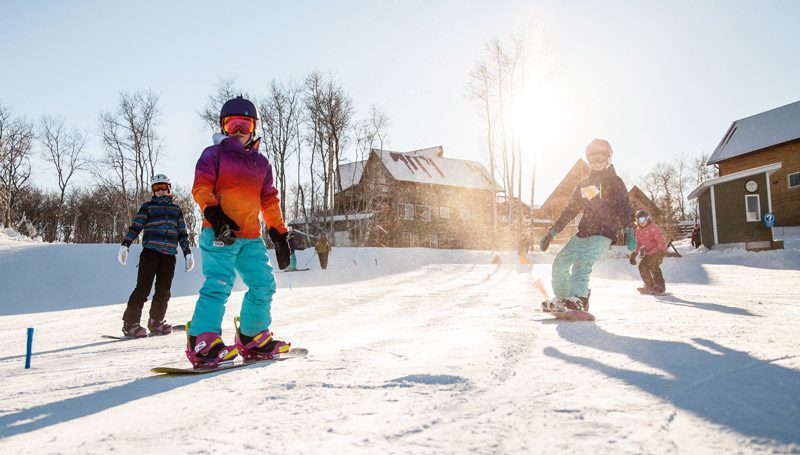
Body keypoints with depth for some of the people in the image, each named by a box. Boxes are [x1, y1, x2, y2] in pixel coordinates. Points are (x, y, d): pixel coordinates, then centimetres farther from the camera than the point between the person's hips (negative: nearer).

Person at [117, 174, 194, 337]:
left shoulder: (176, 209, 20)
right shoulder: (148, 206, 11)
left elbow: (182, 233, 19)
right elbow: (135, 227, 3)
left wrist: (187, 253, 13)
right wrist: (124, 245, -8)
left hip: (169, 255, 3)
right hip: (150, 252, -3)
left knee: (164, 291, 2)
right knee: (143, 288, -9)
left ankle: (156, 322, 13)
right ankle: (130, 323, -5)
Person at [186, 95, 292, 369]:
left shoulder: (261, 163, 21)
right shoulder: (214, 154, 5)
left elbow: (269, 201, 23)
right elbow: (201, 187, -7)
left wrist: (280, 234, 17)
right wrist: (214, 213, -25)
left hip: (251, 237, 6)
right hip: (219, 233, -6)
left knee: (263, 284, 6)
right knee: (219, 282, -19)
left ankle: (253, 339, 21)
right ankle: (202, 342, -19)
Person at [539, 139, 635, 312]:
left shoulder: (614, 182, 4)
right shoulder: (584, 184, 19)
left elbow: (624, 208, -10)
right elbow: (569, 211, 21)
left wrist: (629, 231, -27)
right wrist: (551, 233, 17)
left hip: (603, 234, -6)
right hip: (582, 234, 6)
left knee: (582, 262, -29)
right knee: (560, 262, -2)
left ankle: (578, 299, -40)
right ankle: (561, 298, 10)